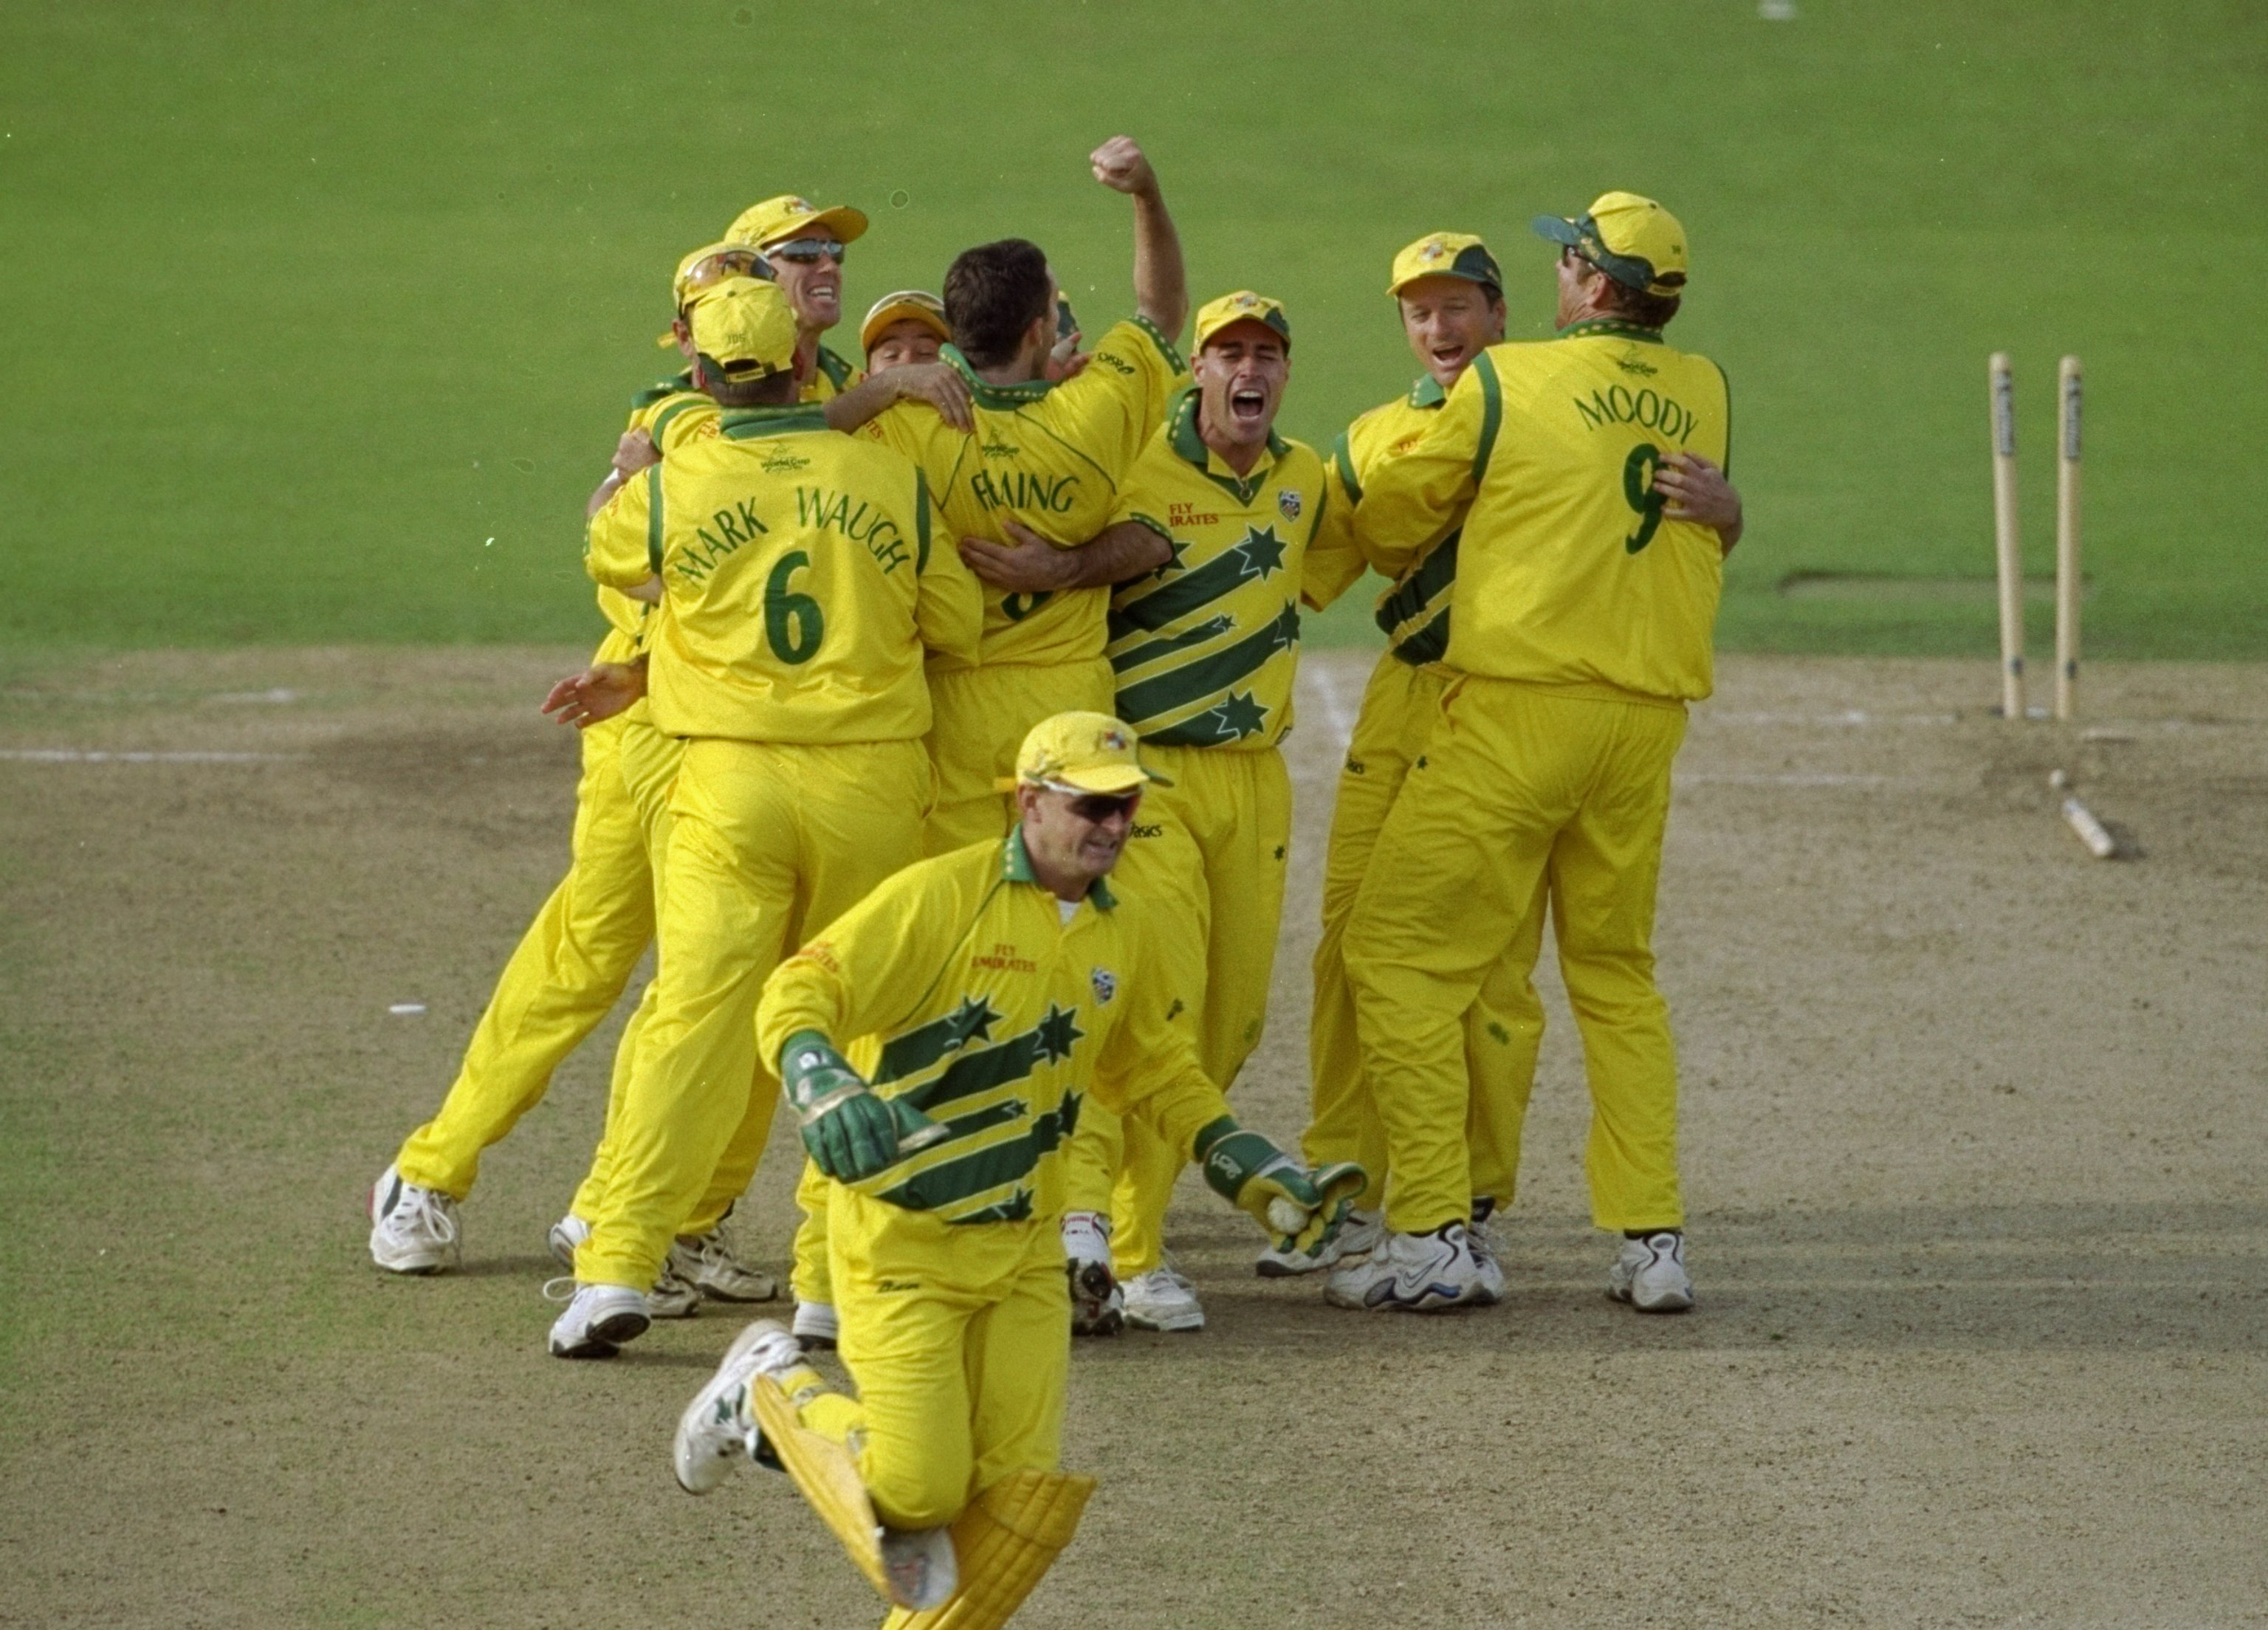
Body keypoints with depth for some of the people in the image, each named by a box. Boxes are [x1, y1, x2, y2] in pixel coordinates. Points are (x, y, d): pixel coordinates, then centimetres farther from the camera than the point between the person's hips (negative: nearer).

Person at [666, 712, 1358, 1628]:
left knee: (1023, 1497, -3)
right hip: (903, 1240, -6)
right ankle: (769, 1396, 20)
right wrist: (824, 1089, -40)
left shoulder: (1125, 938, 8)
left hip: (1024, 1248, 6)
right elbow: (799, 995, -20)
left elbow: (1156, 1075, 25)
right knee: (916, 1489, -9)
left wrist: (1258, 1174, 17)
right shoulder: (940, 898, -14)